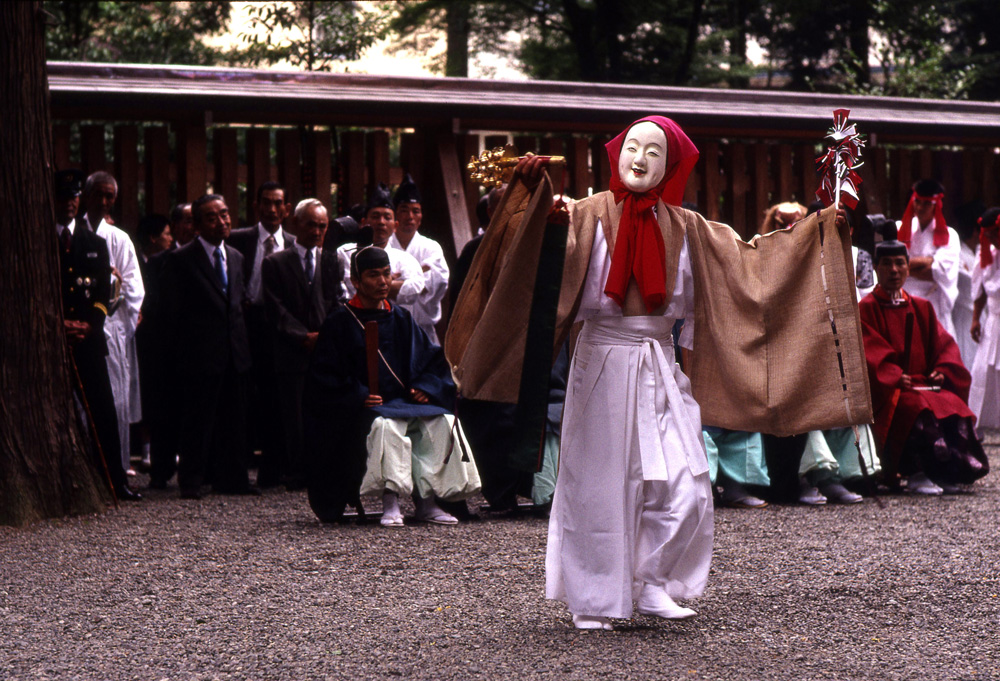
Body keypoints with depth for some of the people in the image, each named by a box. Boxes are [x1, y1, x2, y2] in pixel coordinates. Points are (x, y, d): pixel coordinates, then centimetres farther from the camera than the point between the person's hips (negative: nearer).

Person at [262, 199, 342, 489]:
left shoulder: (332, 261, 17)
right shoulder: (275, 264, 9)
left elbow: (337, 306, 9)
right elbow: (276, 311, 1)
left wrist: (323, 336, -7)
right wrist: (304, 337, -10)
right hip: (292, 353, -2)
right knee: (295, 418, -4)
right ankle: (296, 473, 1)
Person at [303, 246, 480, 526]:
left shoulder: (401, 319, 17)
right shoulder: (340, 323, 2)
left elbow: (431, 358, 17)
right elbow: (325, 375, -4)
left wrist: (425, 387, -3)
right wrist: (358, 396, -17)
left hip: (407, 399, 5)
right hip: (366, 406, -5)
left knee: (442, 422, -23)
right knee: (385, 425, -38)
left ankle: (426, 501, -20)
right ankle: (390, 503, -35)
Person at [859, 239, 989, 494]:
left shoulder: (922, 308, 22)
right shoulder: (866, 309, 5)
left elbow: (943, 344, 14)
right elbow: (871, 353, -8)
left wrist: (942, 370, -7)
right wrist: (895, 377, -24)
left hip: (925, 384, 5)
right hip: (888, 391, -4)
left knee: (953, 405, -27)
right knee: (918, 408, -35)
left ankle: (948, 474, -22)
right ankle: (916, 476, -31)